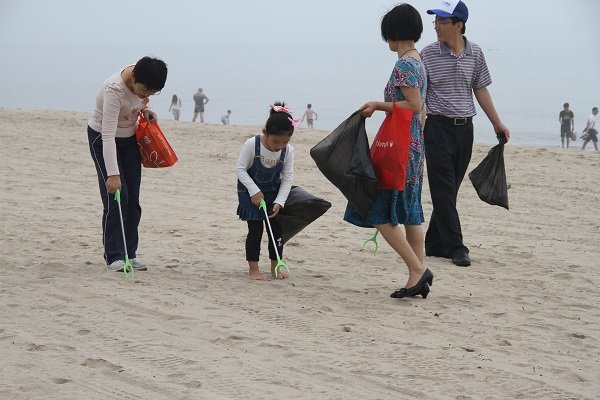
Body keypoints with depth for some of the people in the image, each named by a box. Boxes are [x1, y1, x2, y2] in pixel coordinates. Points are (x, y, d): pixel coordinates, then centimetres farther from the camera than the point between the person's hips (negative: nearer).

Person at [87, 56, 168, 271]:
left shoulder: (143, 79, -17)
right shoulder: (114, 89, -36)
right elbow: (108, 135, -39)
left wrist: (145, 109, -12)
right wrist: (112, 174, -44)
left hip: (129, 137, 6)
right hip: (102, 139, -6)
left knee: (132, 199, 3)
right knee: (116, 198, -13)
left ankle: (129, 253, 9)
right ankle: (114, 256, -7)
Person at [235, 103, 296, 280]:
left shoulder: (288, 150, -17)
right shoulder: (252, 144, -26)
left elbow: (287, 178, -11)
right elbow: (240, 168, -19)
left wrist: (279, 201, -20)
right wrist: (254, 191, -24)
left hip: (273, 192, 3)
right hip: (251, 192, -3)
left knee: (276, 228, 3)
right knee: (255, 228, -6)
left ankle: (275, 267, 16)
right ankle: (253, 269, 2)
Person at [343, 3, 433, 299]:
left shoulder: (404, 64, -15)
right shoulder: (418, 61, 15)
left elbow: (415, 105, -21)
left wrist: (379, 105, -14)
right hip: (414, 146, 10)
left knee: (380, 211, -6)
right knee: (409, 211, 11)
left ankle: (417, 269, -9)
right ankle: (418, 277, 11)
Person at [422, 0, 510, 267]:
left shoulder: (475, 54, 4)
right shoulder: (428, 54, -4)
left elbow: (480, 90, 14)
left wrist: (497, 124, 15)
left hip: (464, 127, 4)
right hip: (437, 127, -3)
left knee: (449, 190, 8)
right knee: (444, 190, -6)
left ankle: (434, 244, 16)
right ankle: (455, 247, -4)